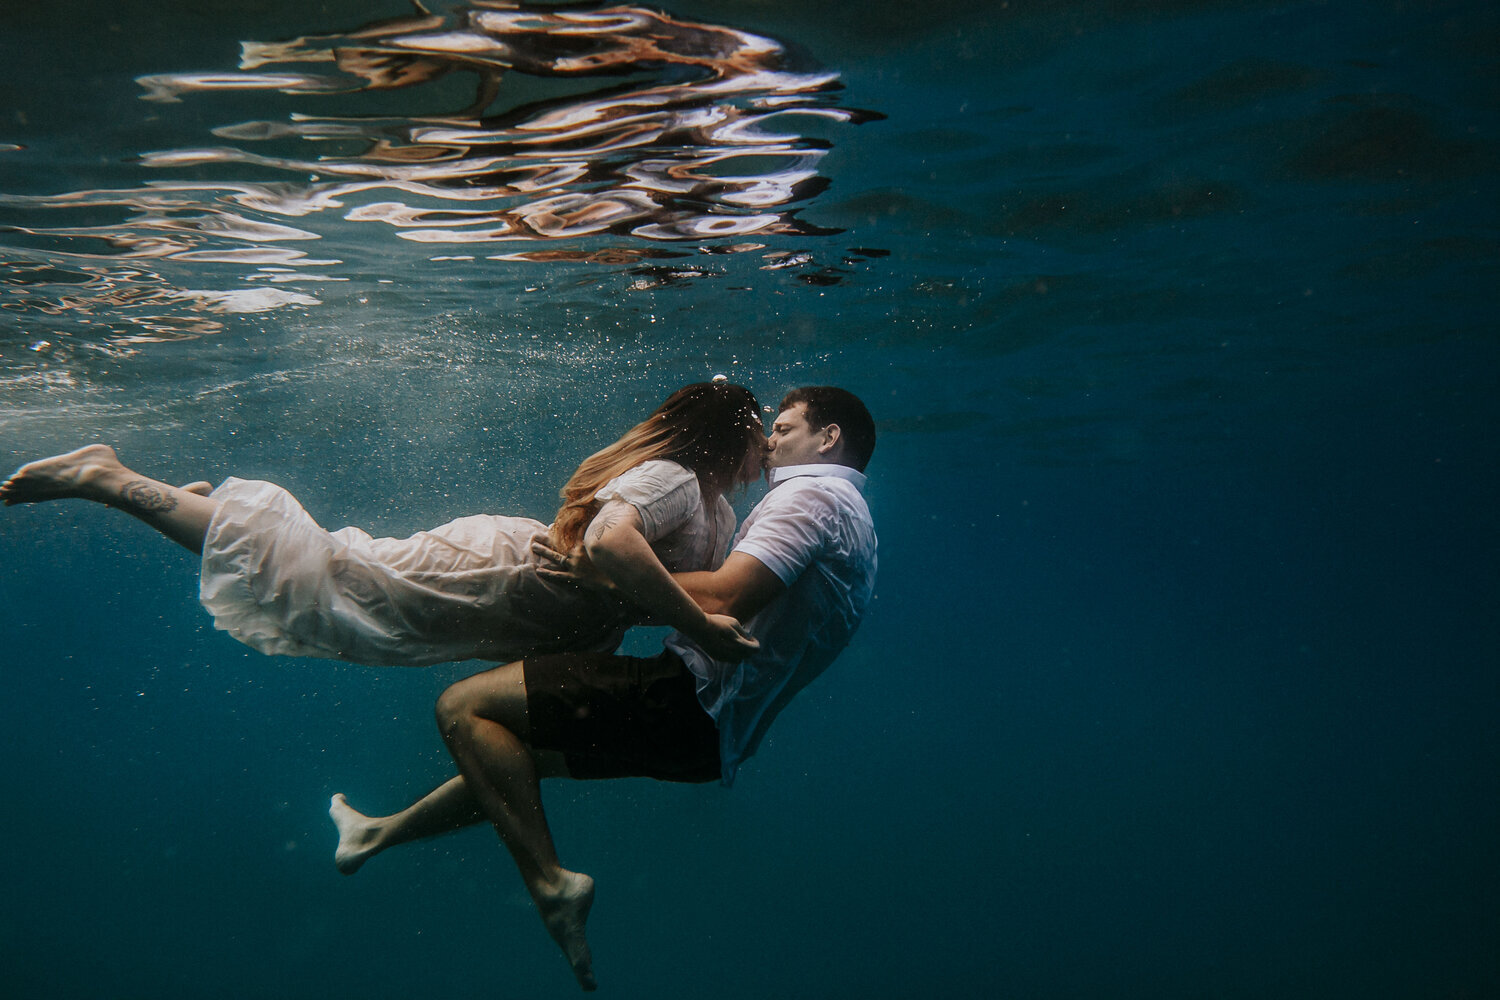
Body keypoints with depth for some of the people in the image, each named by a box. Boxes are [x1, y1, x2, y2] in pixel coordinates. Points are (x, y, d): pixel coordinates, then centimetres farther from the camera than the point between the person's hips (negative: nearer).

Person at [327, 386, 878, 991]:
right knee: (512, 749, 24)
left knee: (464, 708, -11)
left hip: (691, 702, -11)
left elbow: (724, 601, -24)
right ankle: (383, 833, 39)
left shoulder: (814, 493, -9)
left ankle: (549, 881, -13)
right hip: (717, 733, 11)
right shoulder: (850, 521, 24)